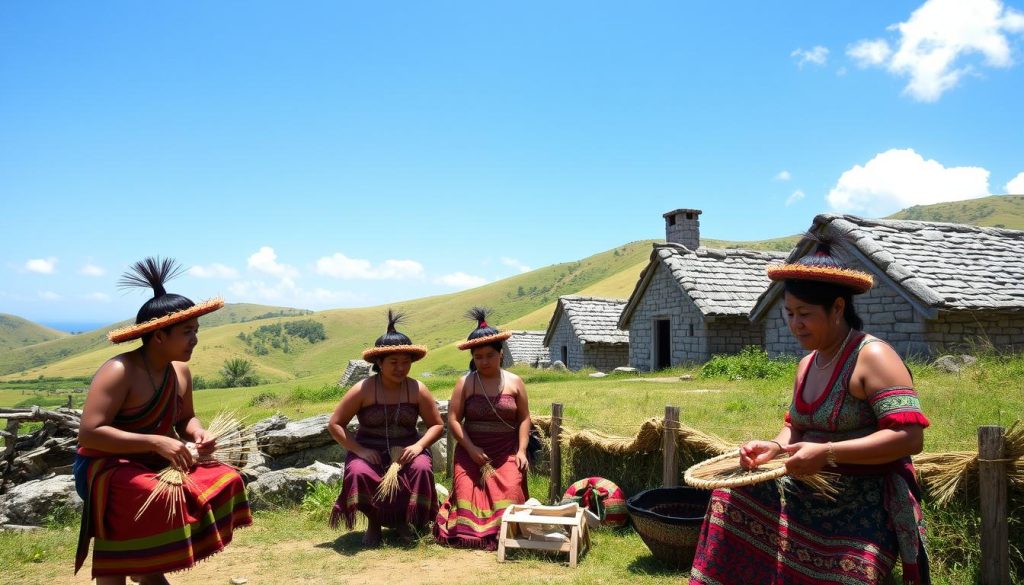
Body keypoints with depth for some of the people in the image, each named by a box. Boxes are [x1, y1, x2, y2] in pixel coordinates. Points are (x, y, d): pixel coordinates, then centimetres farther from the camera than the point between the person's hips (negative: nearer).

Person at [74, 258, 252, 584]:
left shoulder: (180, 371, 1)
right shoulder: (119, 372, -22)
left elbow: (185, 419, 15)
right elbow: (89, 434, -27)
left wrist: (198, 433, -9)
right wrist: (156, 442, -32)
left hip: (156, 464, 8)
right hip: (105, 467, -8)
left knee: (224, 481, -6)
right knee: (153, 499, -36)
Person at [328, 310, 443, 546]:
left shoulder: (417, 390, -5)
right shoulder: (363, 390, -10)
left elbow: (437, 425, 2)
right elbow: (335, 424, -5)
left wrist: (418, 446, -17)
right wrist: (359, 450, -17)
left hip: (406, 451, 1)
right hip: (369, 451, -1)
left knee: (422, 469, -31)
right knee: (358, 473, -34)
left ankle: (402, 520, 0)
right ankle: (374, 521, -1)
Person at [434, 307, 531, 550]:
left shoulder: (514, 382, 4)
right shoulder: (465, 383, 1)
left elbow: (524, 418, 5)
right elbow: (453, 419, -2)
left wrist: (521, 451, -6)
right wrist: (471, 448, -11)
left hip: (507, 451, 0)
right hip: (471, 450, 0)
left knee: (510, 491, -22)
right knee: (467, 493, -17)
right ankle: (470, 531, 14)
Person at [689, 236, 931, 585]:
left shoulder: (872, 357, -17)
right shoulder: (807, 364, 9)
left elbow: (909, 437, -25)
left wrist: (827, 453, -30)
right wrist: (775, 447, -6)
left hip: (866, 507, -8)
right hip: (812, 494, 8)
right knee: (735, 496, 1)